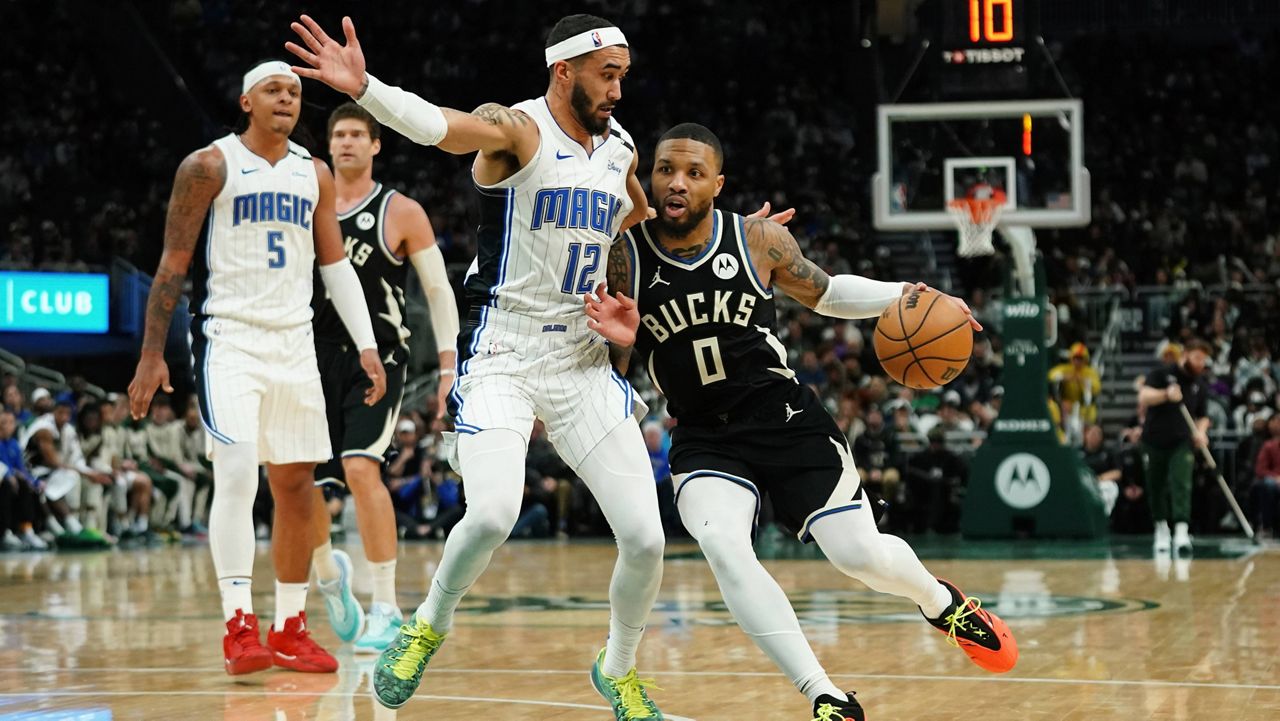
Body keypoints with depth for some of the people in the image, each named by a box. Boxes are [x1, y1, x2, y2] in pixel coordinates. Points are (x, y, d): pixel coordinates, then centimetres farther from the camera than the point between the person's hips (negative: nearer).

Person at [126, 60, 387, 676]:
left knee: (295, 486, 7)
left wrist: (366, 345, 5)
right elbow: (173, 265, -4)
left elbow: (336, 264, 14)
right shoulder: (209, 167, -4)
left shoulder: (314, 174, 11)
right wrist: (151, 355, -8)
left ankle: (289, 630, 16)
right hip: (228, 340, -6)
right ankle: (238, 626, -18)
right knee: (237, 471, -20)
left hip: (294, 345, 6)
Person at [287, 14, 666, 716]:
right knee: (492, 515, -26)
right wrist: (365, 89, -51)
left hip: (584, 362, 5)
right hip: (503, 359, -5)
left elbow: (645, 228, 32)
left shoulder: (619, 150, 10)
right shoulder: (516, 128, -10)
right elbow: (437, 125, -32)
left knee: (645, 538, -4)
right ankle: (428, 627, 5)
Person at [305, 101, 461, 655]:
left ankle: (386, 608, -15)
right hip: (317, 359, 4)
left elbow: (438, 290, 1)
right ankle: (329, 572, 34)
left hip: (377, 358, -4)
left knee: (360, 467, -22)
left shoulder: (401, 213, 1)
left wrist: (449, 365, -7)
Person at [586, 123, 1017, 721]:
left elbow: (824, 294, 14)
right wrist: (619, 341, -23)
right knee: (722, 546, -28)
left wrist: (900, 296, -3)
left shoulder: (758, 239, -5)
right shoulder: (624, 257, -7)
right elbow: (612, 375, 1)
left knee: (860, 554, -6)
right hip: (704, 440, 0)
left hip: (785, 419, 0)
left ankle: (941, 602, 32)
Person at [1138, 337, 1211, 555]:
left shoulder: (1200, 385, 6)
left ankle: (1181, 533, -26)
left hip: (1182, 443, 1)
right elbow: (1143, 397, -16)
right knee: (1156, 487, 9)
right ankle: (1161, 529, 28)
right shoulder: (1162, 374, -4)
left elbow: (1202, 416, 14)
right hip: (1154, 440, 0)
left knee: (1181, 485, -17)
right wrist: (1166, 394, -34)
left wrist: (1200, 431, -8)